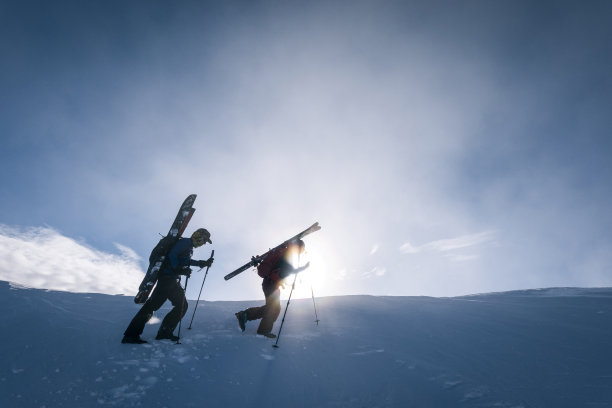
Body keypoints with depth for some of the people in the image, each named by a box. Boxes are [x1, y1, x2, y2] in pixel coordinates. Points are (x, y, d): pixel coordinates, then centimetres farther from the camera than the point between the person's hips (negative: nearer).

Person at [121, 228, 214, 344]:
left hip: (174, 280, 10)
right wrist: (179, 269, -23)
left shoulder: (190, 247, 22)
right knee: (154, 304, -15)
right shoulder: (185, 242, -7)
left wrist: (203, 263, 37)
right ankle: (131, 334, -14)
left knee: (182, 306, 6)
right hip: (167, 277, -10)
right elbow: (172, 255, -17)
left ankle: (164, 332, 7)